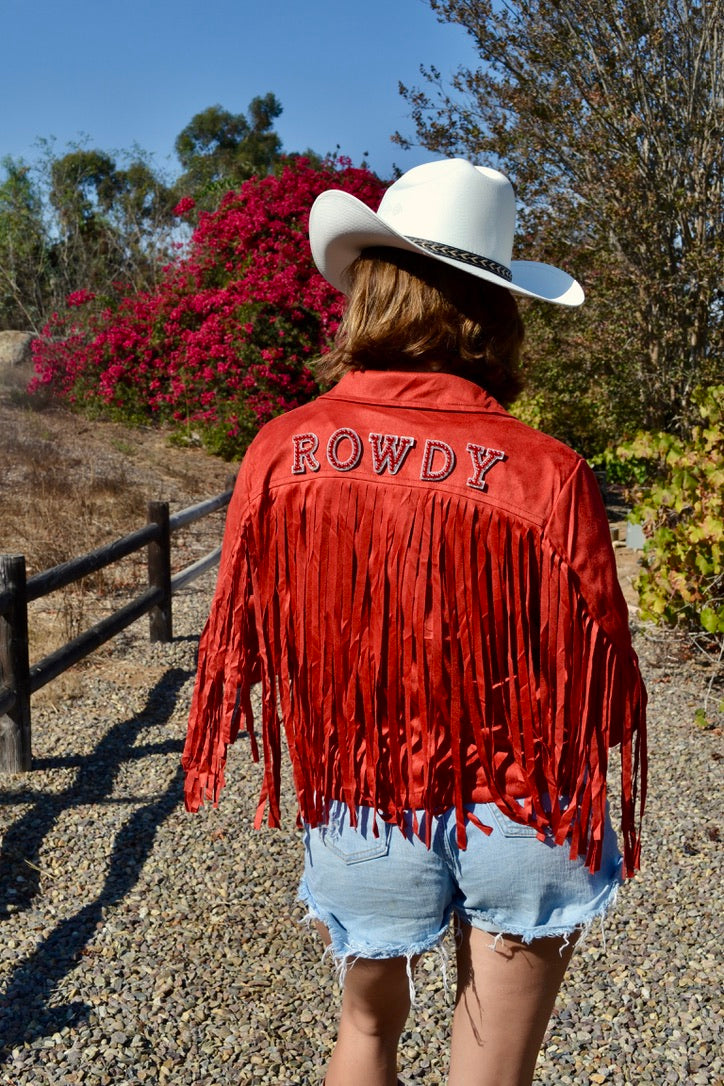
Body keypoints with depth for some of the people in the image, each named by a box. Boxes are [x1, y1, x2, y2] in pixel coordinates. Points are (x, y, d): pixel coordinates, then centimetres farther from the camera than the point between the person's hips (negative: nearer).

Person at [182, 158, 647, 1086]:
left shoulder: (281, 450, -14)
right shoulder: (548, 477, -19)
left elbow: (244, 642, -3)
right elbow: (595, 690, -12)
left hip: (359, 808, 2)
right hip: (516, 816, -1)